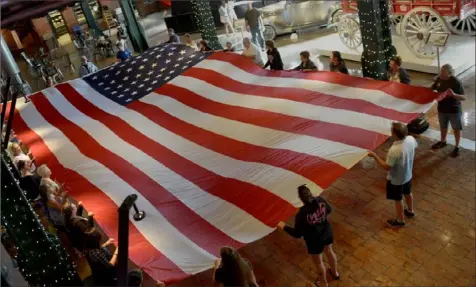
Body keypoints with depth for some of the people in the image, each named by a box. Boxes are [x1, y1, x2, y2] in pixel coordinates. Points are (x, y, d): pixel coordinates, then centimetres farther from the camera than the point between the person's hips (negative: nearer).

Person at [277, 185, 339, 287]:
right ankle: (335, 273, 62)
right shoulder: (320, 200, -22)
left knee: (318, 262, 24)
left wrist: (284, 227, -10)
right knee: (329, 252, 35)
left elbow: (297, 234, -23)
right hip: (327, 233, 5)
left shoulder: (302, 214, -36)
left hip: (315, 241, -5)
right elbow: (329, 210, 0)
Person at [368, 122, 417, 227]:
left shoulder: (394, 150, -40)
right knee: (408, 193, 32)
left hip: (396, 179, -7)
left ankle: (400, 220, 39)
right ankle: (410, 211, 57)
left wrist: (374, 156, -22)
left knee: (398, 200, 17)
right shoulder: (411, 139, -19)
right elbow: (415, 146, 7)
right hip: (408, 175, 7)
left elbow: (387, 167, -28)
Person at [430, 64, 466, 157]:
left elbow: (463, 97, -25)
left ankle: (457, 147, 26)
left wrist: (454, 94, -43)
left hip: (454, 109, -5)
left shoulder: (456, 82, -24)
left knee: (456, 128, 11)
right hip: (442, 108, 5)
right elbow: (432, 88, 13)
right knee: (443, 127, 23)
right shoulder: (439, 79, -7)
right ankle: (442, 141, 45)